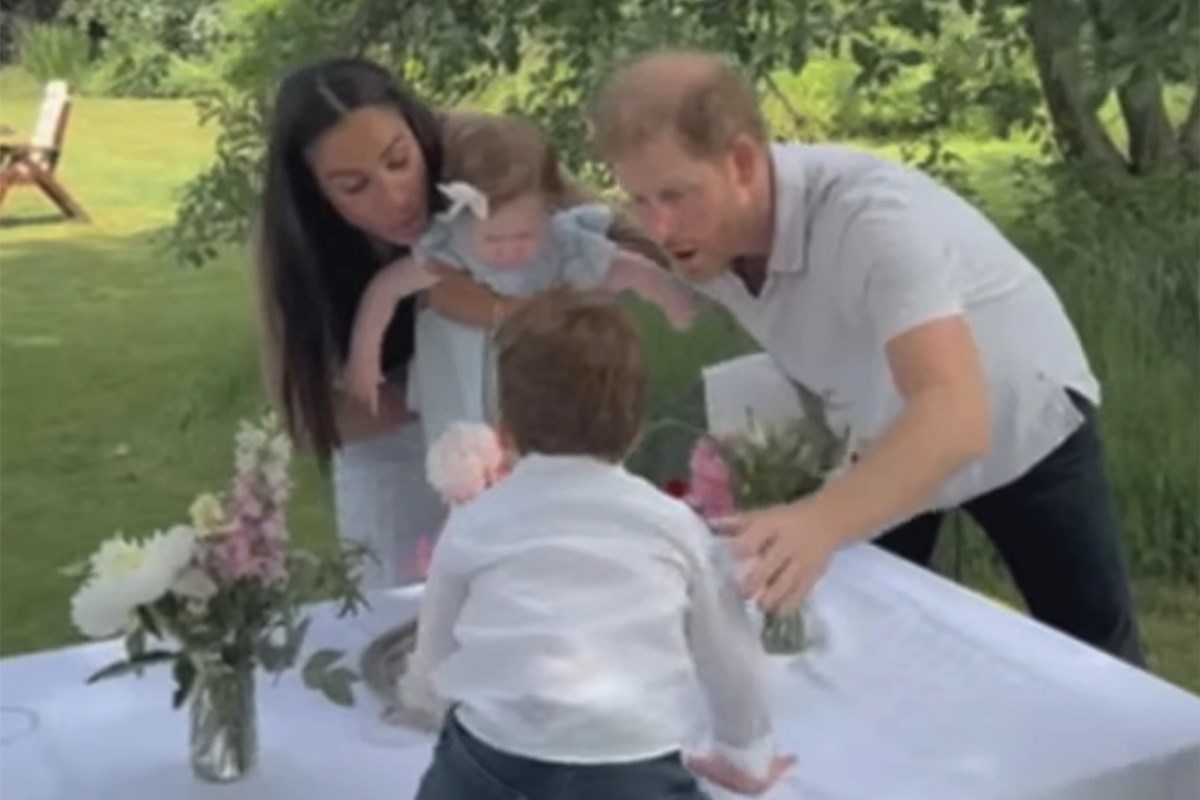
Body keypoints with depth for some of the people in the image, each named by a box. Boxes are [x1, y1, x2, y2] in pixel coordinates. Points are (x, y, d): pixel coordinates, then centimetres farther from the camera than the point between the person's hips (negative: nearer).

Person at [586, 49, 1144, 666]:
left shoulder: (870, 217, -40)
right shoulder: (704, 237, -21)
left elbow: (956, 415, -53)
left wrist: (819, 521, -68)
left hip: (1024, 424, -5)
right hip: (891, 445, 5)